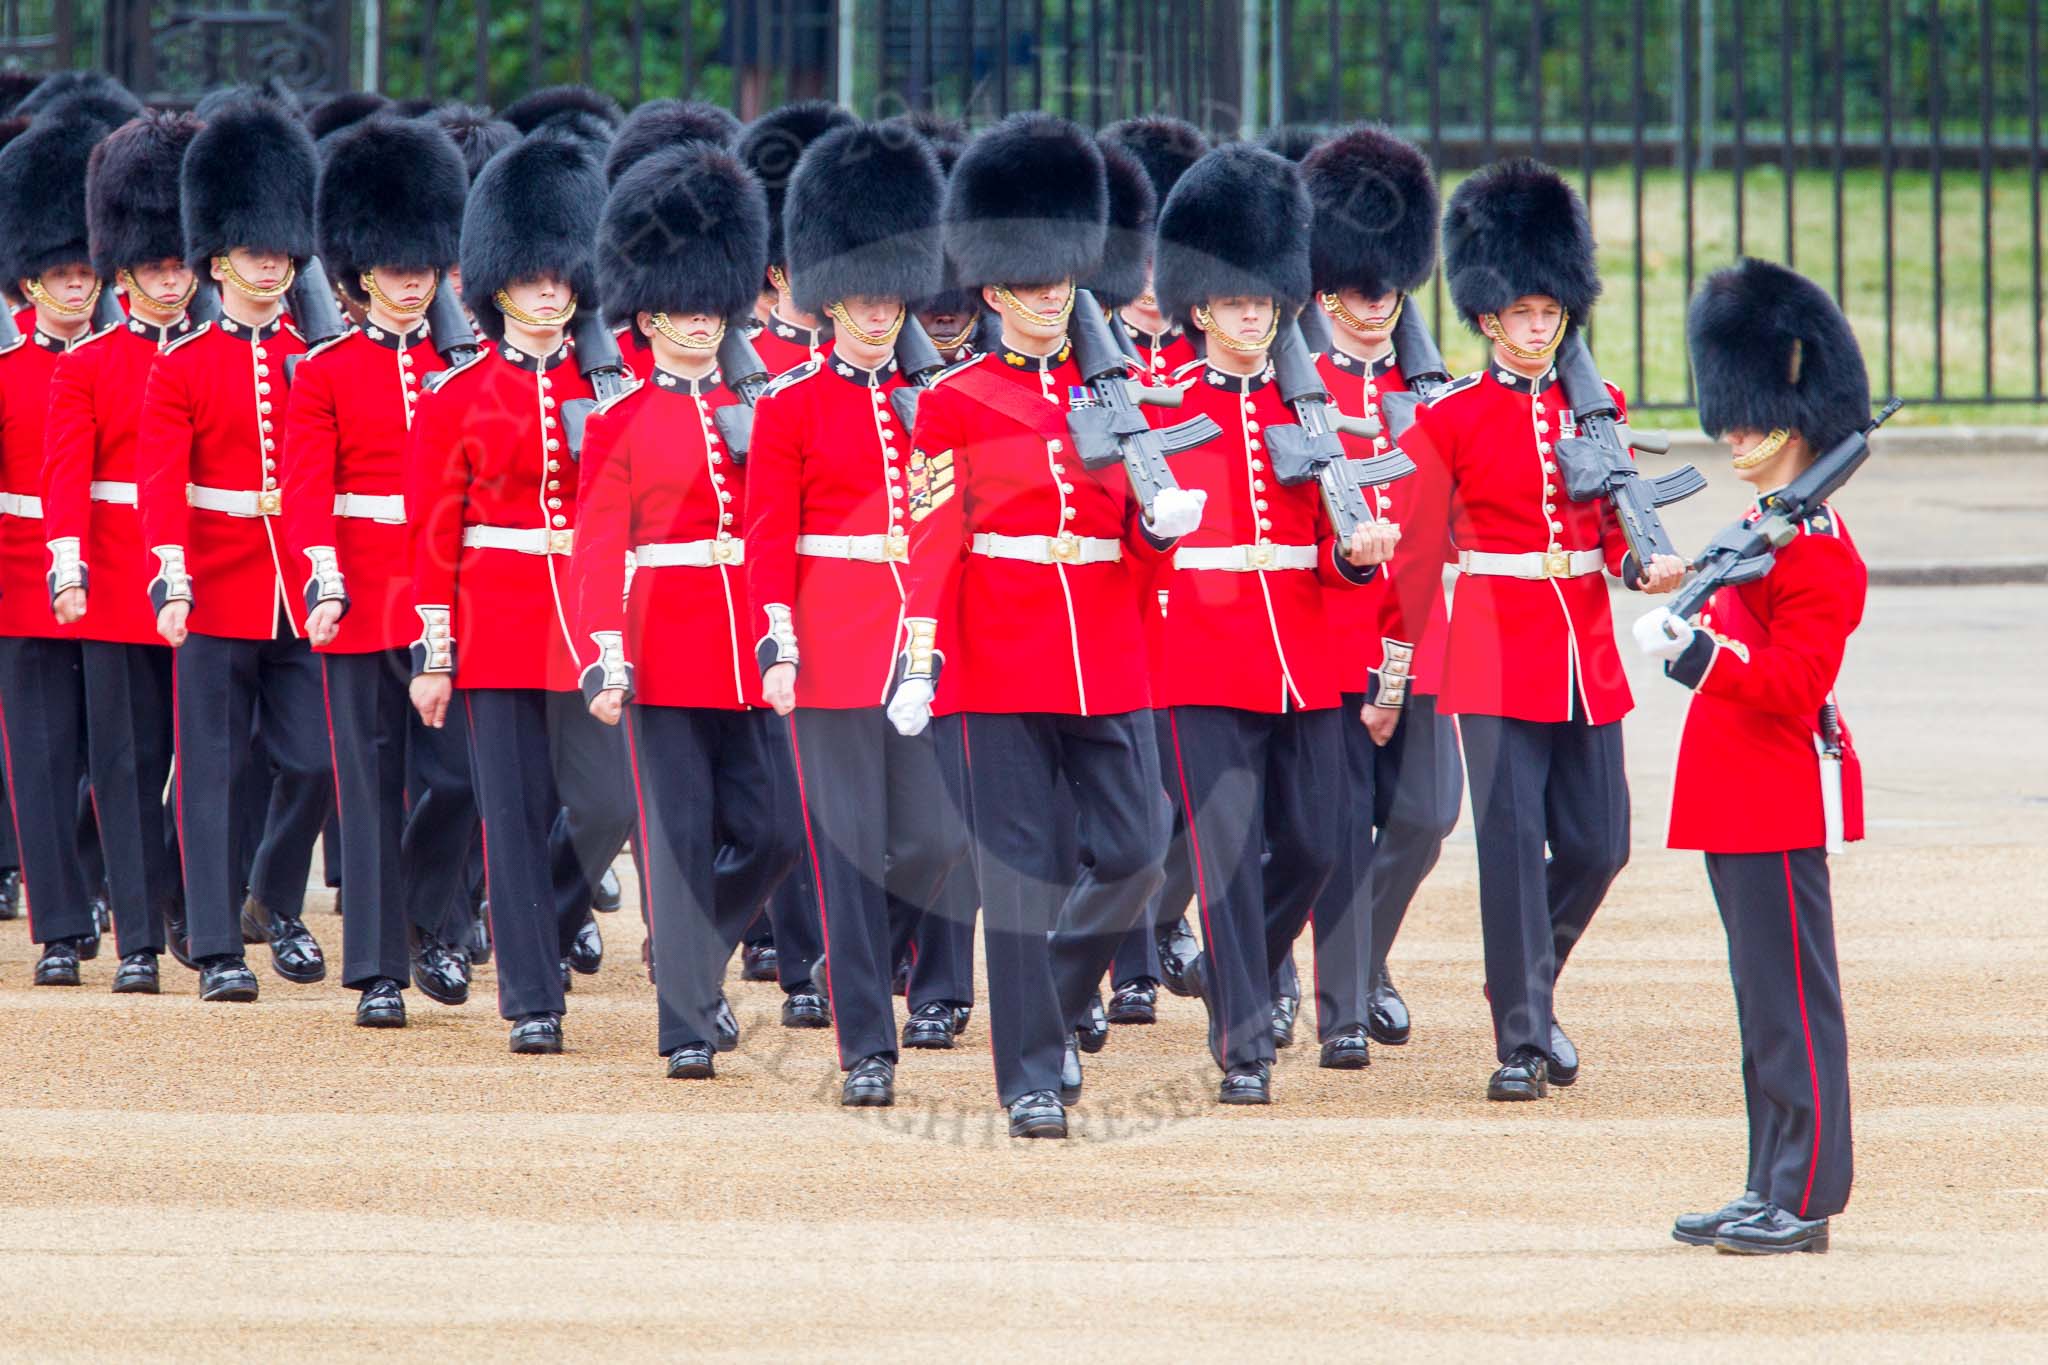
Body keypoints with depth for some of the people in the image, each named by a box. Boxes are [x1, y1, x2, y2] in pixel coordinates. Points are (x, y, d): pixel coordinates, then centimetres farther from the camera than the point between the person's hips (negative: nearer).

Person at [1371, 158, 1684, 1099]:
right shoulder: (1451, 421, -2)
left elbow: (1612, 524, 14)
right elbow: (1414, 558, 1)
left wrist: (1643, 565, -10)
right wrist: (1388, 682, 2)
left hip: (1586, 652, 4)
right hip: (1496, 654, -4)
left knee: (1598, 844, 4)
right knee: (1512, 838, -8)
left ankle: (1528, 990, 28)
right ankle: (1521, 1042, -4)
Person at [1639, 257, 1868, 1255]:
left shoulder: (1817, 546, -15)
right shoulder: (1765, 527, 15)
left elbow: (1795, 680, -22)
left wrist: (1693, 648, -30)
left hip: (1781, 796, -10)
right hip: (1744, 797, 10)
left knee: (1792, 999, -6)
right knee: (1767, 996, 13)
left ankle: (1804, 1200, -4)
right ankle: (1772, 1190, 17)